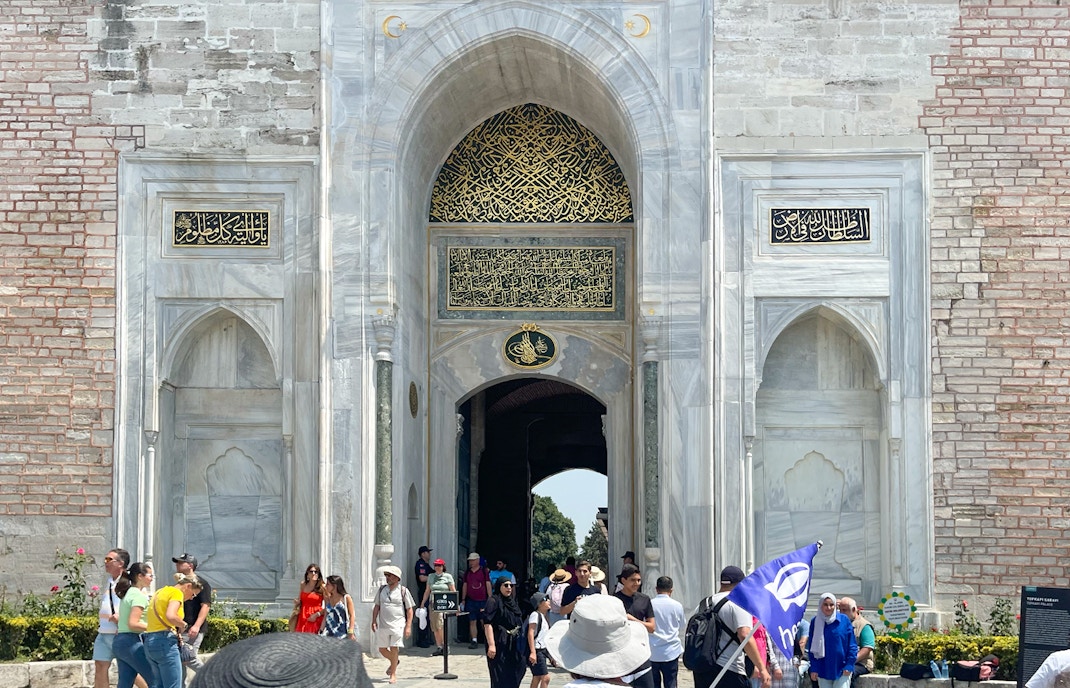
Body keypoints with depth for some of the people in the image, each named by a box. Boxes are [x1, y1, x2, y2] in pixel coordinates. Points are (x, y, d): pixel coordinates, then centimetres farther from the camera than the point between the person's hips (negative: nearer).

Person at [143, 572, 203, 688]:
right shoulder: (176, 593, -7)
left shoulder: (160, 592, 21)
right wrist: (183, 625, -7)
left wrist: (175, 631, 7)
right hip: (165, 641, -9)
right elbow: (170, 616, -24)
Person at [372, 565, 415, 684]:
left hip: (398, 625, -4)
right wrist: (374, 621, 6)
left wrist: (408, 626, -7)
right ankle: (395, 661, 38)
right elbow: (377, 606, 15)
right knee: (382, 649, 8)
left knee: (394, 649, -8)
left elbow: (409, 610, 0)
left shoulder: (403, 591, -2)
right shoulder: (382, 590, 9)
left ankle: (393, 674, 4)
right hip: (383, 625, 4)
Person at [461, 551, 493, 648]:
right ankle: (474, 641, 0)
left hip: (483, 600, -3)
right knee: (472, 622, -1)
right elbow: (464, 586, 14)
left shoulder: (484, 571, 2)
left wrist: (490, 599, -5)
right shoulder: (467, 573, 11)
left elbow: (488, 585, 1)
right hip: (471, 600, 3)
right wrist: (463, 600, 10)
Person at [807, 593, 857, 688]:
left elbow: (852, 645, -1)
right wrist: (813, 669, 0)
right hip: (823, 670, 2)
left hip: (841, 669, -2)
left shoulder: (844, 620, -4)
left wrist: (849, 665, -7)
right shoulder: (815, 622, 1)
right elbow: (812, 648, 5)